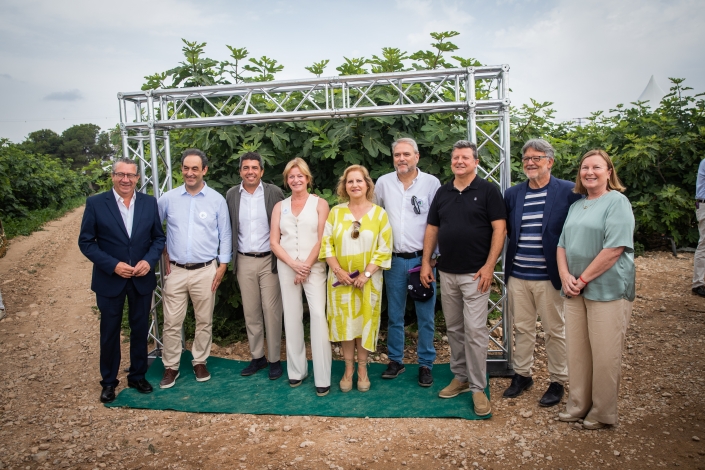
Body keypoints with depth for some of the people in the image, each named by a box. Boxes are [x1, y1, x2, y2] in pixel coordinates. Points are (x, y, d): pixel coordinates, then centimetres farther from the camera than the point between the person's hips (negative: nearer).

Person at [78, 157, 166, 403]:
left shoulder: (149, 203, -1)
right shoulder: (95, 203, -8)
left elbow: (159, 237, 4)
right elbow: (86, 241, -7)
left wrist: (149, 260, -14)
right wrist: (113, 265, -18)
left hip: (142, 279, 2)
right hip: (109, 279, -2)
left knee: (140, 330, 13)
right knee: (110, 332, 12)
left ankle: (137, 376, 32)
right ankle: (109, 381, 29)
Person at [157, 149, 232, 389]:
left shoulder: (217, 200, -1)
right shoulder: (168, 198, 2)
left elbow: (225, 235, 3)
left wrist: (222, 266, -2)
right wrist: (163, 254, 6)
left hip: (205, 270, -1)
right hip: (176, 270, 1)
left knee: (204, 321, 10)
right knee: (172, 322, 4)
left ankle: (200, 362, 27)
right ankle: (171, 367, 19)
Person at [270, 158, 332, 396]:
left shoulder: (319, 203, 3)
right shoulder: (280, 206, 11)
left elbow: (322, 239, -3)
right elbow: (274, 242, 5)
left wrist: (306, 266, -9)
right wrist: (294, 264, -8)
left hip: (314, 266, -3)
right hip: (286, 267, 3)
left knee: (318, 314, -12)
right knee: (292, 316, 6)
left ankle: (322, 377, -8)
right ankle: (296, 370, 17)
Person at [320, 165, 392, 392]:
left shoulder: (379, 213, -1)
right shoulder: (336, 212, 3)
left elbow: (384, 249, -5)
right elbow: (326, 243, 0)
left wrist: (367, 273, -13)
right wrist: (337, 270, -11)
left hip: (368, 280, -1)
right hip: (341, 279, 1)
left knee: (365, 322, 6)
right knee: (345, 322, 7)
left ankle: (362, 369, 19)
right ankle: (348, 369, 19)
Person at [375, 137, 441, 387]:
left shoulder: (431, 183, -3)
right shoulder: (383, 183, 3)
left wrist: (433, 256, -5)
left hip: (423, 259, -2)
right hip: (394, 260, 2)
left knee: (426, 317, 4)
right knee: (394, 315, 12)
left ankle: (426, 364, 19)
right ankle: (395, 360, 27)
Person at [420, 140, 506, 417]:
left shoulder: (488, 191, -3)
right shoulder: (442, 193, 12)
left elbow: (499, 228, -7)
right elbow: (432, 229, 13)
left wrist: (489, 266, -14)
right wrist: (425, 263, 6)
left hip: (475, 274, -5)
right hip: (446, 273, 5)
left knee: (475, 331, -4)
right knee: (454, 329, 12)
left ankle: (478, 388, 6)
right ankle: (460, 377, 26)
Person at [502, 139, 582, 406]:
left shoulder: (568, 192, -6)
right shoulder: (512, 194, 7)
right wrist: (517, 248, 2)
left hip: (550, 276, -4)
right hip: (517, 276, 4)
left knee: (555, 331, 9)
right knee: (522, 328, 15)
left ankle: (557, 382, 25)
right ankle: (522, 375, 31)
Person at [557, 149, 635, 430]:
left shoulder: (617, 202, -7)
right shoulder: (576, 206, 15)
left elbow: (615, 249, -16)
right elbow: (562, 245, 14)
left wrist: (583, 279, -14)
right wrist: (565, 276, -3)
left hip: (607, 289, -6)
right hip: (575, 290, 6)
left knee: (605, 354, 2)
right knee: (577, 351, 11)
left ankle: (603, 413, 18)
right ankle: (578, 405, 25)